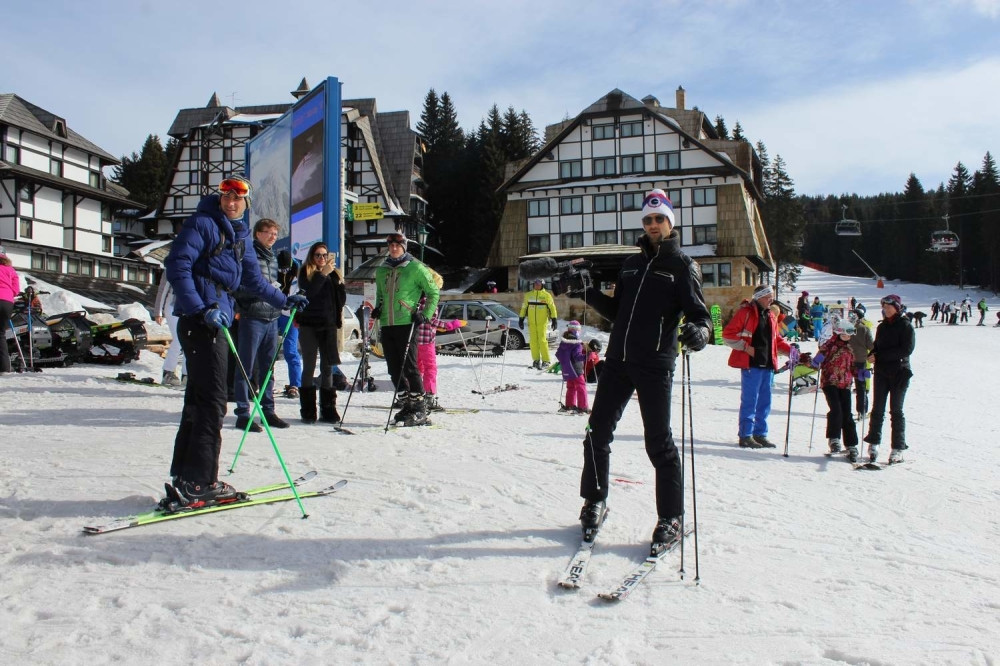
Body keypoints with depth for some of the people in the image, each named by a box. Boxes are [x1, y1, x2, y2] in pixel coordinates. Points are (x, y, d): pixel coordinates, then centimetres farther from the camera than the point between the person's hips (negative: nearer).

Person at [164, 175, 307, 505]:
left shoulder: (238, 236, 20)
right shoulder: (203, 223, -5)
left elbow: (253, 279, 31)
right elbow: (177, 266, -15)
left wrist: (283, 300, 36)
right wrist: (200, 309, -24)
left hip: (216, 320, 9)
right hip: (199, 320, -9)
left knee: (199, 400, 12)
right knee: (212, 402, -10)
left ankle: (186, 478, 20)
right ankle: (197, 482, -5)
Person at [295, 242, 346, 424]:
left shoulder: (333, 273, 13)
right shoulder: (306, 272, 3)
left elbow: (342, 300, 10)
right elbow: (308, 292, -16)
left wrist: (337, 282, -5)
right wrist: (322, 274, -19)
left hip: (328, 325, 3)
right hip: (309, 325, -3)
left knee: (327, 368, 5)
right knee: (309, 368, 1)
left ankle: (328, 410, 10)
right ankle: (308, 411, 5)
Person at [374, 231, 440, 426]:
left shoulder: (415, 268, -1)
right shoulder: (382, 270, 16)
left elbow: (434, 293, 2)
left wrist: (425, 315, -8)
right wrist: (377, 309, 12)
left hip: (406, 324, -6)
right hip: (386, 325, 6)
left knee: (409, 366, -8)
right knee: (394, 368, 7)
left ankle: (419, 408, -1)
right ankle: (406, 404, 17)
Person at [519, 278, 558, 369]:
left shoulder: (547, 295, 2)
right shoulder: (528, 295, 10)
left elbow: (552, 307, 2)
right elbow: (524, 307, 16)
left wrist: (554, 319, -5)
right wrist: (521, 319, 13)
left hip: (542, 322, -3)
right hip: (531, 322, 3)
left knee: (542, 340, -10)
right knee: (533, 341, 2)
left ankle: (545, 361, -5)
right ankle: (536, 360, 11)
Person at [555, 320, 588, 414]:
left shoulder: (563, 342, 7)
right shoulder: (577, 343, -16)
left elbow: (558, 354, 14)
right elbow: (577, 356, -25)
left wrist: (562, 361, 30)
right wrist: (586, 356, -33)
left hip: (566, 370, 8)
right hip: (576, 369, -8)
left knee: (571, 387, 20)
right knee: (581, 387, -3)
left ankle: (569, 405, 23)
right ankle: (582, 407, -5)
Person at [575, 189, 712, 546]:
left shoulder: (682, 265, 1)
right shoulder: (632, 263, 17)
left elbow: (698, 312, -7)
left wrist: (699, 331, -30)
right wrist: (589, 293, 6)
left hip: (655, 365, -5)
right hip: (618, 359, 6)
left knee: (658, 441, -1)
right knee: (597, 432, 7)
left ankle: (671, 517, 11)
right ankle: (595, 501, 25)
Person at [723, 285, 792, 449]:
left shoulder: (770, 315, 18)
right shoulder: (745, 312, -5)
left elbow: (776, 339, 25)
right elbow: (728, 334, -9)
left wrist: (790, 350, 10)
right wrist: (746, 347, -15)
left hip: (767, 364, 8)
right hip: (751, 364, -8)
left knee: (764, 402, 12)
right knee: (749, 401, -4)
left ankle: (760, 434, 21)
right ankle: (745, 436, 3)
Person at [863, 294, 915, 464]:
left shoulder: (905, 326, -5)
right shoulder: (882, 327, 13)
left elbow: (906, 349, -16)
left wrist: (880, 356, -18)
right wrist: (873, 355, -6)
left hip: (899, 372, -5)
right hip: (881, 372, 5)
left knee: (896, 410, -1)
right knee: (877, 409, 3)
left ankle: (898, 449, 6)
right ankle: (874, 443, 12)